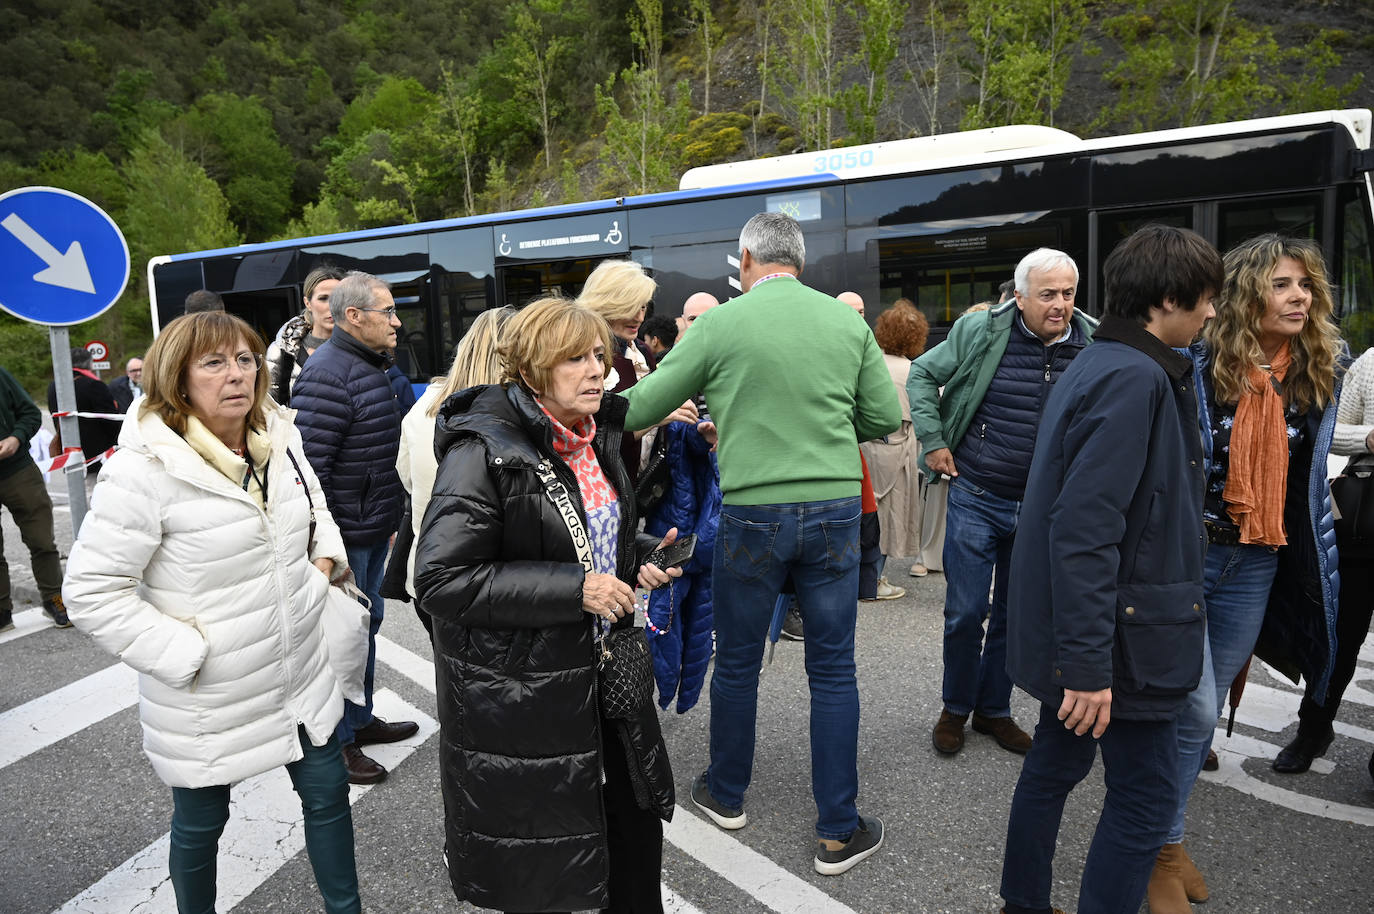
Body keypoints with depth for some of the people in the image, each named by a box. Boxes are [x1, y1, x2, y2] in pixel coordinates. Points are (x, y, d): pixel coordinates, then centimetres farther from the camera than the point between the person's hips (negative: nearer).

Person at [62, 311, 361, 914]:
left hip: (301, 673, 5)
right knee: (201, 823, 17)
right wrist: (186, 655, -19)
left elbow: (313, 507, 18)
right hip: (208, 698, -5)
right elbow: (92, 593, -19)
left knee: (327, 795, 16)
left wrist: (324, 562, 0)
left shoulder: (277, 437, -1)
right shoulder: (146, 468, -21)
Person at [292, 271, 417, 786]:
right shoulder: (328, 375, -20)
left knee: (367, 623, 20)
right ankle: (336, 740, 17)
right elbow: (309, 463, -24)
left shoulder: (369, 368, 13)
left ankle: (360, 718, 36)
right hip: (343, 535, -10)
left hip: (372, 530, 10)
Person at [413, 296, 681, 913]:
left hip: (603, 670, 7)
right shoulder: (484, 451, -19)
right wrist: (572, 588, -25)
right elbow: (441, 580, -23)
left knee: (638, 817, 19)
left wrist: (641, 558, 1)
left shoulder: (593, 438, 6)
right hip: (519, 693, -7)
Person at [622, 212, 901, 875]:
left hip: (752, 515, -2)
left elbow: (640, 409, -1)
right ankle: (838, 832, 19)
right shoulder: (847, 321, 3)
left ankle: (726, 795, 35)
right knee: (833, 670, 10)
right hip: (835, 510, 2)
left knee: (736, 663, 15)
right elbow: (885, 419, 7)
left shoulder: (720, 325, -5)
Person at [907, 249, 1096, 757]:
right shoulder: (980, 332, -8)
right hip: (976, 500, -2)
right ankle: (955, 709, 25)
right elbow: (922, 376, 3)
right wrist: (932, 441, -3)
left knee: (1015, 616, 14)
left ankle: (994, 711, 32)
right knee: (965, 613, 3)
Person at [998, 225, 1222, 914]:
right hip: (1120, 642, -10)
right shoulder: (1136, 378, -19)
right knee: (1145, 794, 4)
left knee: (1054, 767, 19)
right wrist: (1088, 664, -25)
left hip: (1070, 634, 10)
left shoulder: (1095, 367, 11)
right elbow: (1086, 531, -26)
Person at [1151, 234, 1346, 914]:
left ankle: (1165, 837, 31)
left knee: (1202, 711, 14)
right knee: (1195, 708, -6)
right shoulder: (1194, 364, -12)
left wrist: (1317, 565, 14)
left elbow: (1310, 477, 15)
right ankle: (1161, 846, 15)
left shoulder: (1321, 374, 4)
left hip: (1256, 567, 5)